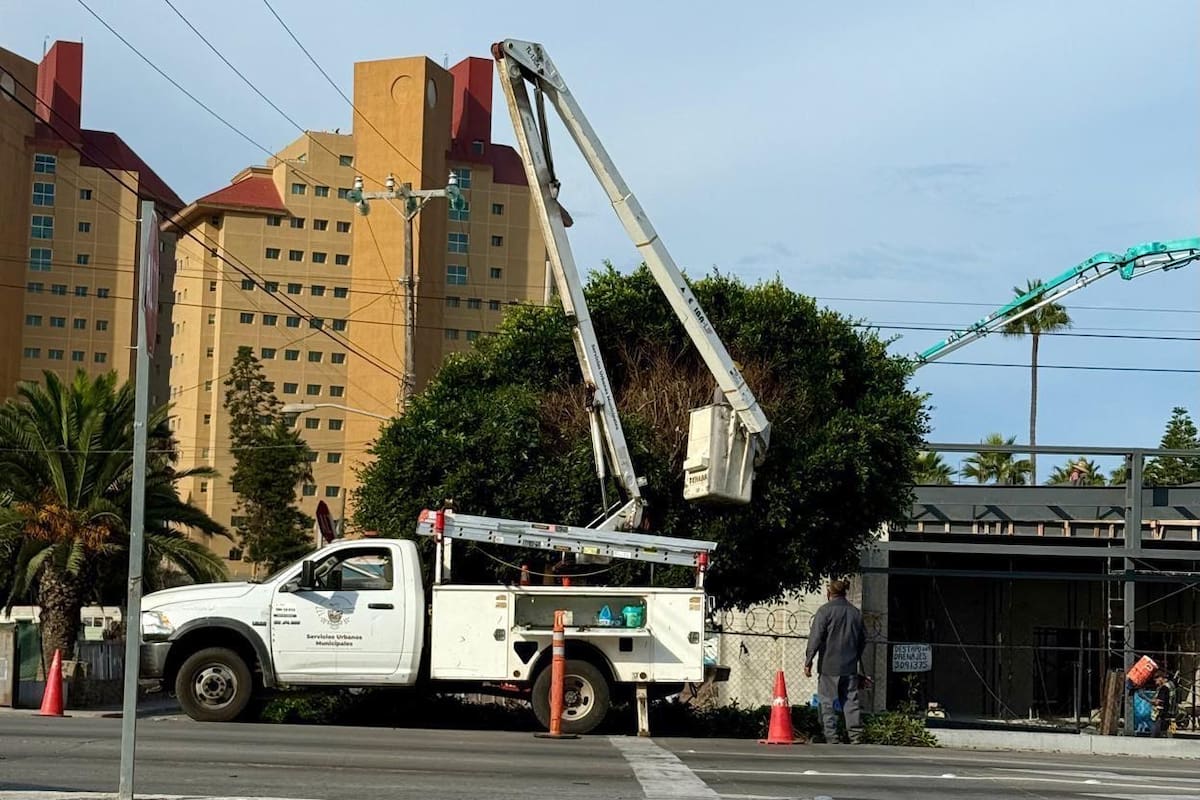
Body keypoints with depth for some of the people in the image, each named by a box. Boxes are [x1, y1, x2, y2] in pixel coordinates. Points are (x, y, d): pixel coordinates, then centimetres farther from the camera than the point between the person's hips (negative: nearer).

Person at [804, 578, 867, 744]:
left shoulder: (825, 611, -6)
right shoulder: (856, 613, 11)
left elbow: (815, 638, -11)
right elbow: (863, 639, 18)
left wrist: (808, 662, -8)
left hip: (829, 666, -5)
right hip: (850, 668, 5)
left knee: (827, 702, 0)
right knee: (851, 701, 6)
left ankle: (831, 737, -4)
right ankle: (856, 735, -1)